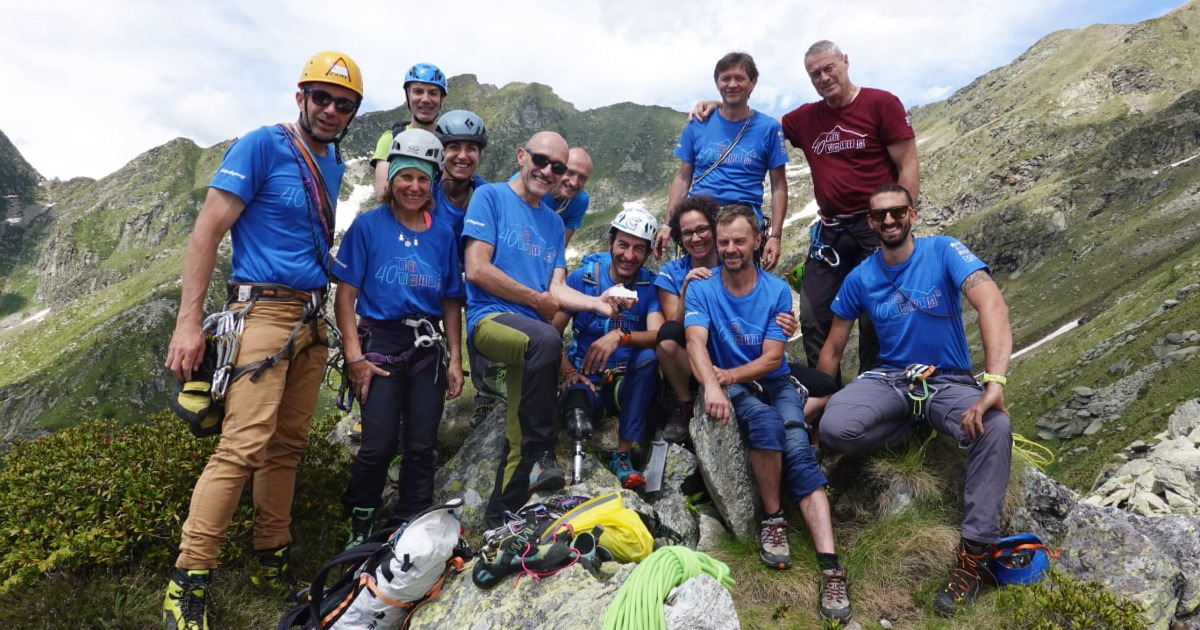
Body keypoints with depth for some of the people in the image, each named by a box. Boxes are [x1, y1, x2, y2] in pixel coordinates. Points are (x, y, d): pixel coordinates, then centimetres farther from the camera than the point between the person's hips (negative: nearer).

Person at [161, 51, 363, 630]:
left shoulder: (333, 164, 13)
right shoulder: (261, 146, -7)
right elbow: (207, 230, -10)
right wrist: (188, 321, -16)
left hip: (312, 317, 7)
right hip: (264, 310, -7)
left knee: (287, 446, 11)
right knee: (244, 445, -14)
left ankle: (273, 561, 23)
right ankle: (188, 584, -1)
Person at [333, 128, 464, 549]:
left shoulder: (443, 231, 8)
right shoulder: (368, 225, 0)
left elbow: (451, 301, 10)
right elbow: (345, 295, -2)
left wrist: (455, 359, 4)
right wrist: (355, 356, -10)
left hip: (428, 347, 3)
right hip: (380, 344, -3)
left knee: (422, 446, 3)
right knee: (379, 445, -10)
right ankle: (360, 527, 14)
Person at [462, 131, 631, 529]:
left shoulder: (554, 222, 22)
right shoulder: (491, 197, 2)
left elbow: (557, 289, 12)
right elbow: (477, 270, -9)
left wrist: (597, 302, -9)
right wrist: (538, 300, -3)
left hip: (530, 328, 7)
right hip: (490, 318, -7)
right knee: (546, 340, -38)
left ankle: (499, 520, 16)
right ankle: (541, 455, -28)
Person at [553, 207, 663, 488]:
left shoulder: (650, 286, -4)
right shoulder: (583, 277, -4)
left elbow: (658, 335, -22)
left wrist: (620, 336, -40)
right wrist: (569, 373, -18)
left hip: (629, 381, 4)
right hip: (586, 377, -3)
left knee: (649, 356, -34)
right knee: (578, 408, -40)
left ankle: (623, 454, -24)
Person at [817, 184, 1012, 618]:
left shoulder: (944, 251, -9)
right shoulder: (860, 279, 1)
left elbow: (991, 304, -26)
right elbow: (833, 349, 9)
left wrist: (995, 381, -41)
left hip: (949, 381, -1)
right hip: (889, 380, 2)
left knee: (995, 428, -35)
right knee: (835, 430, -29)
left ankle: (974, 554, -22)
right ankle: (907, 429, 4)